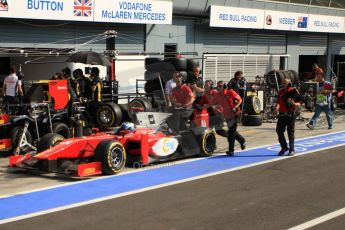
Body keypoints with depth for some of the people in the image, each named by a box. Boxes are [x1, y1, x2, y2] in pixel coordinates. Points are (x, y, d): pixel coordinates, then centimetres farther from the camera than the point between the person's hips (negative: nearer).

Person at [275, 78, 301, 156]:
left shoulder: (294, 92, -6)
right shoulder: (281, 91, 10)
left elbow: (298, 105, -5)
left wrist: (293, 103, -25)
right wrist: (277, 107, -2)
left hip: (291, 115, -5)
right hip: (282, 114, 5)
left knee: (290, 132, 0)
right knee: (279, 130, 3)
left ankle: (292, 149, 13)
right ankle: (284, 147, 19)